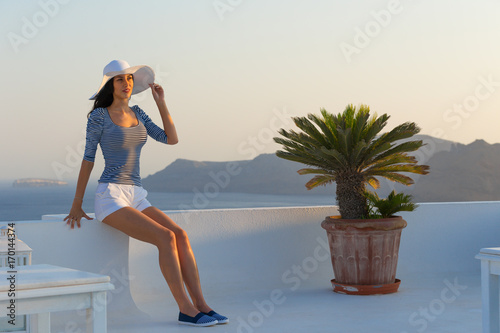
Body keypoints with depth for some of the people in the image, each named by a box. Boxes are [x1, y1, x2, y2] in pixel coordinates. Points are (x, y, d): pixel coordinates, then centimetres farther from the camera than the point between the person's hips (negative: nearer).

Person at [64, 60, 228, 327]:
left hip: (136, 200, 6)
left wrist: (161, 102, 5)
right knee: (166, 238, -25)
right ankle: (185, 309, -20)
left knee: (181, 235, -17)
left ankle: (202, 306, -18)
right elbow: (88, 159, -1)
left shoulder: (136, 113, 14)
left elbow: (171, 139, 9)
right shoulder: (98, 116, -3)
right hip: (110, 199, -6)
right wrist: (76, 205, 0)